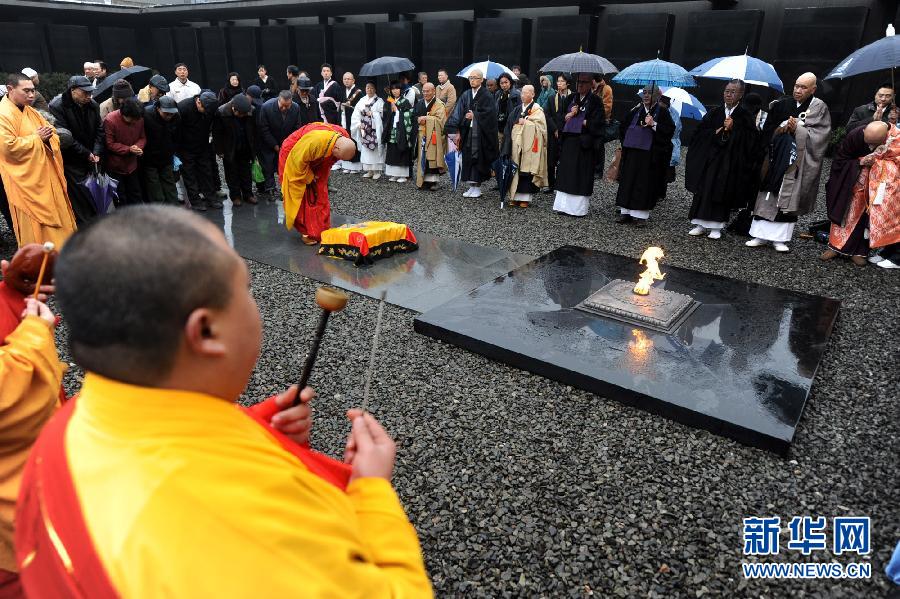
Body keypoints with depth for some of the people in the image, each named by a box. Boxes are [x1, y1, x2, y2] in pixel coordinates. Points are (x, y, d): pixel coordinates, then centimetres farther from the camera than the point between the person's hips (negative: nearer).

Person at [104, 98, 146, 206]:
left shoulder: (140, 119, -9)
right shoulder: (110, 120, -21)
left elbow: (143, 138, 2)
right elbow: (110, 144, -16)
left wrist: (138, 146, -20)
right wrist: (129, 149, -26)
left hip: (132, 165, 4)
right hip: (116, 167, -4)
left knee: (136, 196, 15)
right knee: (120, 198, 7)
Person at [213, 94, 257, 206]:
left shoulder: (251, 111, -16)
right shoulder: (221, 112, -21)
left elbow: (254, 130, -3)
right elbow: (217, 133, -13)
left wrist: (253, 147, -1)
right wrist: (220, 150, -10)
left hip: (245, 149, 2)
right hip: (230, 150, -2)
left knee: (246, 172, 13)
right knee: (232, 173, 9)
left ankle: (248, 194, 24)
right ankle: (235, 196, 19)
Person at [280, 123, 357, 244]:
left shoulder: (345, 140, -21)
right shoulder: (315, 140, -43)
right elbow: (299, 159, -29)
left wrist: (317, 175, -2)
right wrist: (309, 178, -17)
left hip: (315, 164, 6)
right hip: (295, 157, -6)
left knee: (320, 195, 5)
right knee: (303, 197, -4)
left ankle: (322, 230, 12)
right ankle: (306, 231, 4)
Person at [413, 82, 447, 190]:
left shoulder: (439, 105, -3)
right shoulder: (420, 103, 15)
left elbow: (440, 120, -13)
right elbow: (414, 116, 14)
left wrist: (426, 118, -12)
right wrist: (419, 119, -7)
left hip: (433, 137, -5)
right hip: (422, 136, 5)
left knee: (432, 158, -8)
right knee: (423, 158, 4)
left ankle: (433, 180, -3)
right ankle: (423, 180, 10)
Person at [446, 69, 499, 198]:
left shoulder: (486, 96, -3)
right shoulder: (465, 95, 8)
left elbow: (489, 114, -12)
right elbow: (458, 113, 2)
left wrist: (474, 116, -11)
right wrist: (457, 131, -7)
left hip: (480, 133, -4)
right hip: (467, 132, 4)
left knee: (478, 159, -1)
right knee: (468, 158, 6)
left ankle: (477, 187, 6)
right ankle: (471, 186, 14)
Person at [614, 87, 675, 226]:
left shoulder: (662, 112, 0)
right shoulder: (636, 110, 12)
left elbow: (670, 130, -11)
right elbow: (623, 127, 22)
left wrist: (653, 124, -18)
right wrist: (626, 141, 10)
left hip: (650, 154, -4)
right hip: (631, 152, 5)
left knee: (646, 182, -2)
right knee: (628, 181, 5)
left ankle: (641, 215, 2)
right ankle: (626, 212, 13)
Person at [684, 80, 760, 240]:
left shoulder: (745, 116, 1)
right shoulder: (714, 113, 9)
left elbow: (750, 140, -6)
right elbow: (700, 133, 5)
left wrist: (733, 129, -15)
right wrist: (717, 132, -9)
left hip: (731, 162, -3)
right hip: (709, 158, 3)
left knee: (722, 191, -2)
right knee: (704, 190, -1)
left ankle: (716, 226, 4)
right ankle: (701, 224, 5)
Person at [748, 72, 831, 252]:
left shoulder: (819, 108, 3)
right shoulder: (782, 104, 9)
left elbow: (819, 136, -5)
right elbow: (767, 129, 10)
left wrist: (798, 129, -15)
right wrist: (781, 128, -8)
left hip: (797, 161, -2)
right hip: (776, 158, 2)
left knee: (789, 197, 0)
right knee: (768, 195, 0)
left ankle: (780, 237, 5)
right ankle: (761, 234, 6)